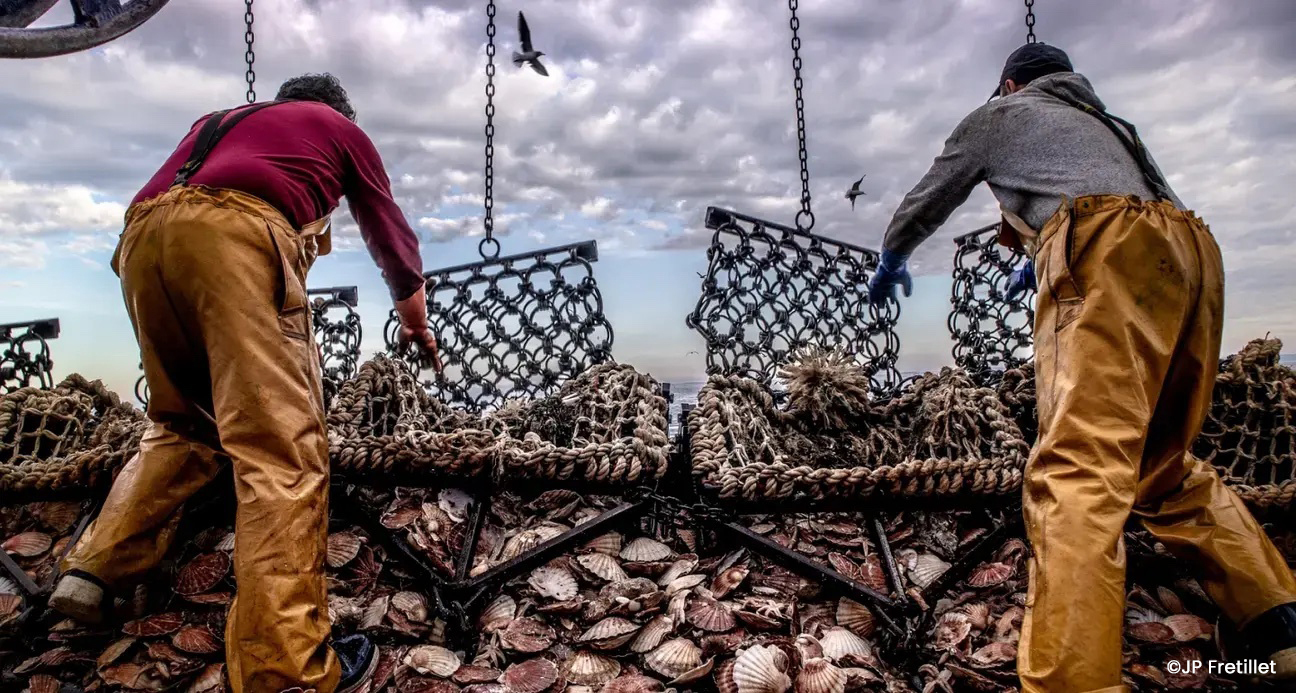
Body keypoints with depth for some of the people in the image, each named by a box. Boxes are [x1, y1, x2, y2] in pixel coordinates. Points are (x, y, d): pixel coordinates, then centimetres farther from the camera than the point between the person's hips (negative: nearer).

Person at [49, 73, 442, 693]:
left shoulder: (220, 118, 39)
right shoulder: (342, 129, 28)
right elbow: (392, 236, 32)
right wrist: (415, 324, 44)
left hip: (141, 235, 7)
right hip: (236, 234, -6)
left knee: (182, 425, 23)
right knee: (282, 448, -13)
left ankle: (96, 570, 14)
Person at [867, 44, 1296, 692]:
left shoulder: (999, 114, 23)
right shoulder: (1107, 123, 39)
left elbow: (923, 204, 31)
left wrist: (890, 262, 49)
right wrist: (1039, 262, 65)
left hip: (1109, 255, -7)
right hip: (1193, 255, 8)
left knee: (1075, 471, -21)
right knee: (1165, 465, 18)